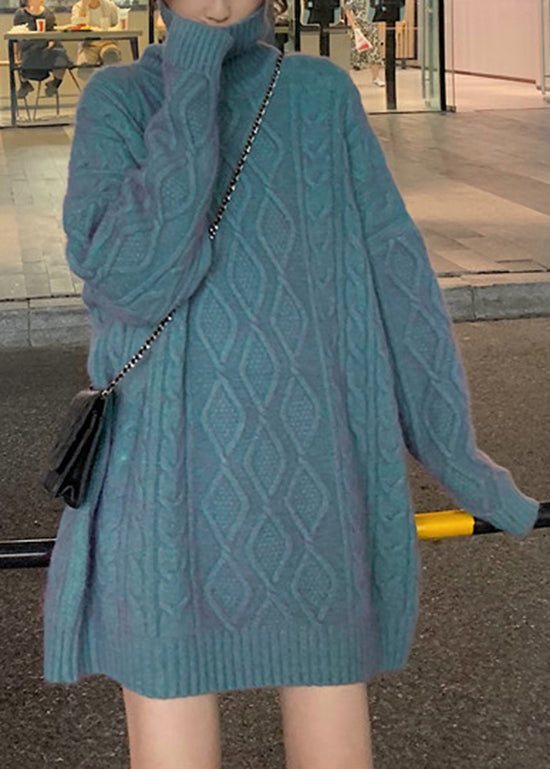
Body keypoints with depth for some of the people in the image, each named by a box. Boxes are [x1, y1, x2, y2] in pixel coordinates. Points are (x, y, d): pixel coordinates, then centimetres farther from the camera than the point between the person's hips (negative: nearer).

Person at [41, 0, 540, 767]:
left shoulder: (322, 95, 3)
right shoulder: (118, 100, 0)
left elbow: (392, 274, 6)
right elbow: (130, 277, -17)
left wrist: (460, 455, 8)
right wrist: (192, 88, -16)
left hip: (312, 476, 1)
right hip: (171, 486, 0)